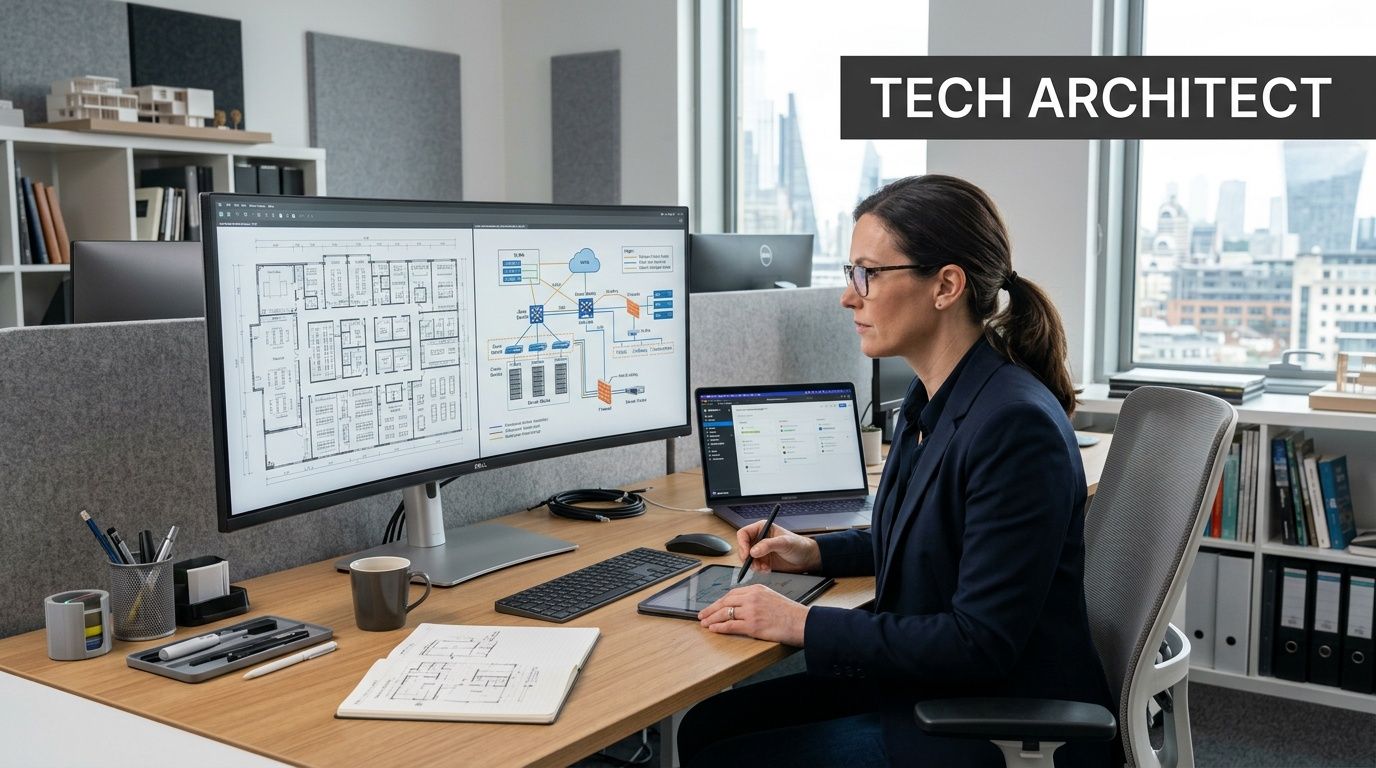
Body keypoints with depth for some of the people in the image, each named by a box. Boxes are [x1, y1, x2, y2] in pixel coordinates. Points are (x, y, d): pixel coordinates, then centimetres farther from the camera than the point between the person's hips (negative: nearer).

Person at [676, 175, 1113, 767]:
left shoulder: (1017, 425, -25)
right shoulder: (932, 400, 3)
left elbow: (981, 643, -25)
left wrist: (802, 623, -21)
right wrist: (814, 553, 9)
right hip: (926, 682, 9)